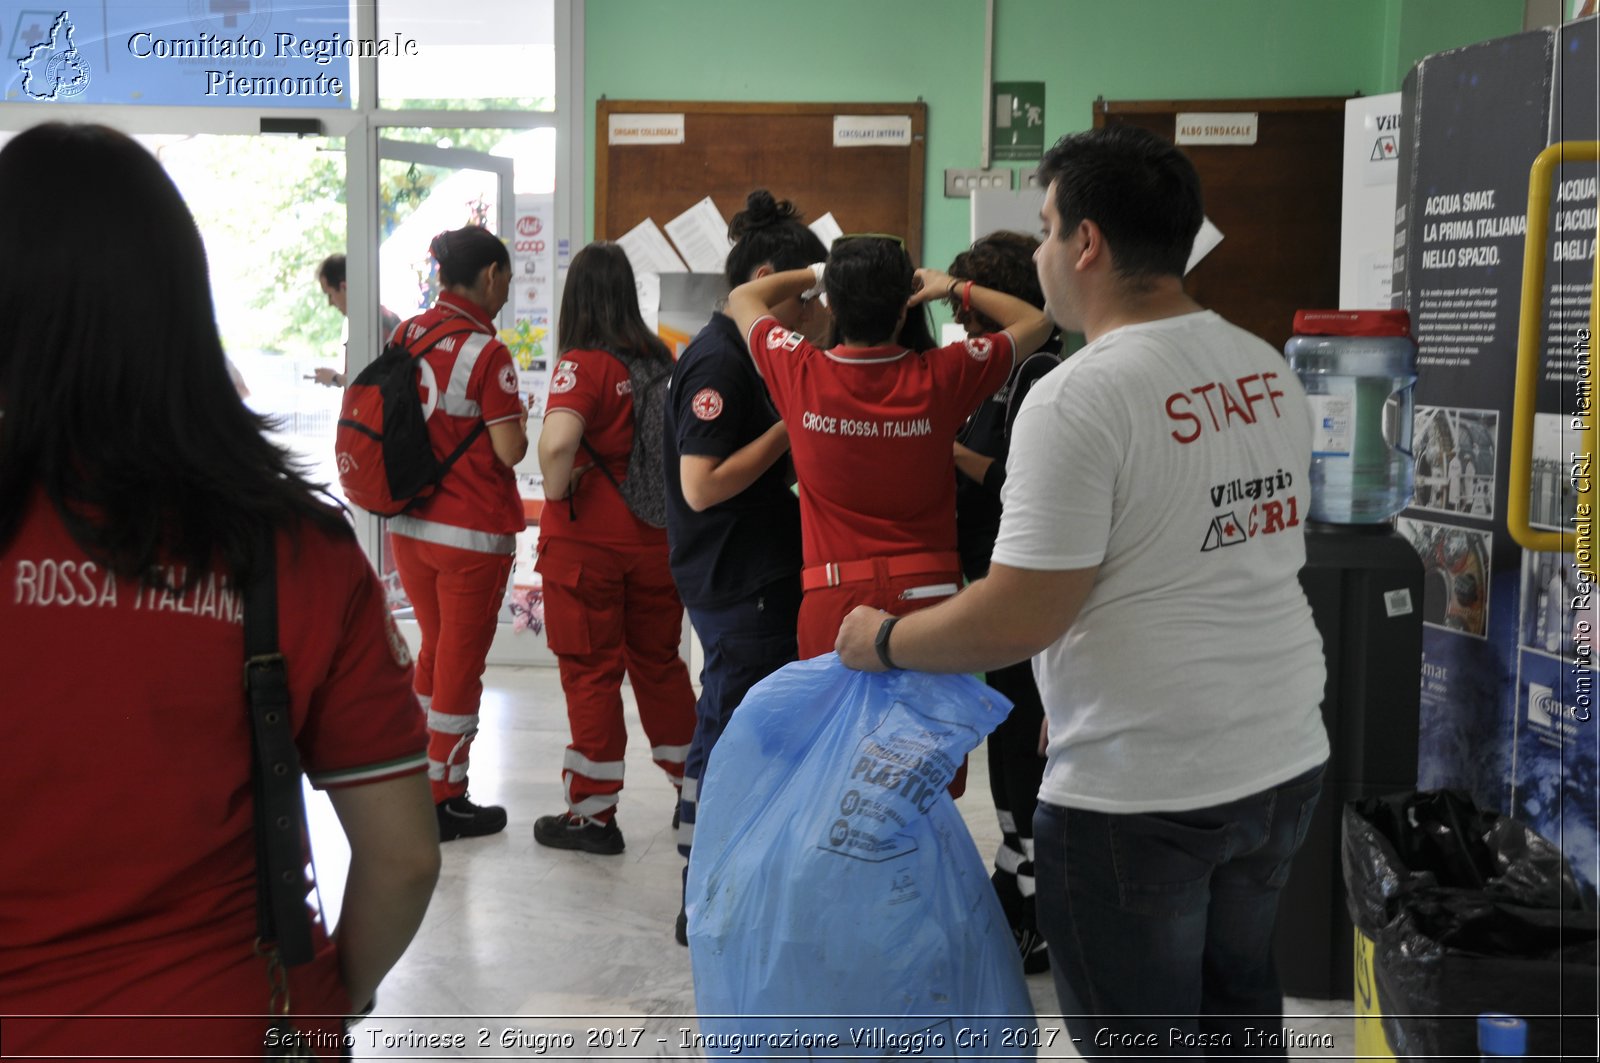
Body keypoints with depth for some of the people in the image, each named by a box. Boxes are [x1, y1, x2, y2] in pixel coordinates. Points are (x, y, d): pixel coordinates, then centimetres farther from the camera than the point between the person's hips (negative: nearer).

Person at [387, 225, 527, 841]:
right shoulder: (486, 351, -16)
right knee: (461, 662, 6)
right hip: (473, 533, -6)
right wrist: (518, 418, 2)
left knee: (434, 647, 21)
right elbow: (511, 450, -17)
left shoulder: (406, 334, 3)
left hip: (409, 524, 6)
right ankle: (444, 802, 15)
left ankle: (420, 777, 29)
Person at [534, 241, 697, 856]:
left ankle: (593, 815, 14)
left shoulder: (582, 364, -15)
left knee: (591, 673, 5)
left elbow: (558, 441, -31)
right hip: (657, 539, 5)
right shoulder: (660, 358, 2)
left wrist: (557, 493, -14)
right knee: (659, 665, 19)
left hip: (586, 544, -5)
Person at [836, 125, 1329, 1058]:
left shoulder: (1079, 398, -19)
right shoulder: (1268, 371, 5)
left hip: (1138, 793, -8)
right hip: (1287, 764, 8)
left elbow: (1017, 621, -21)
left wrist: (883, 642, -4)